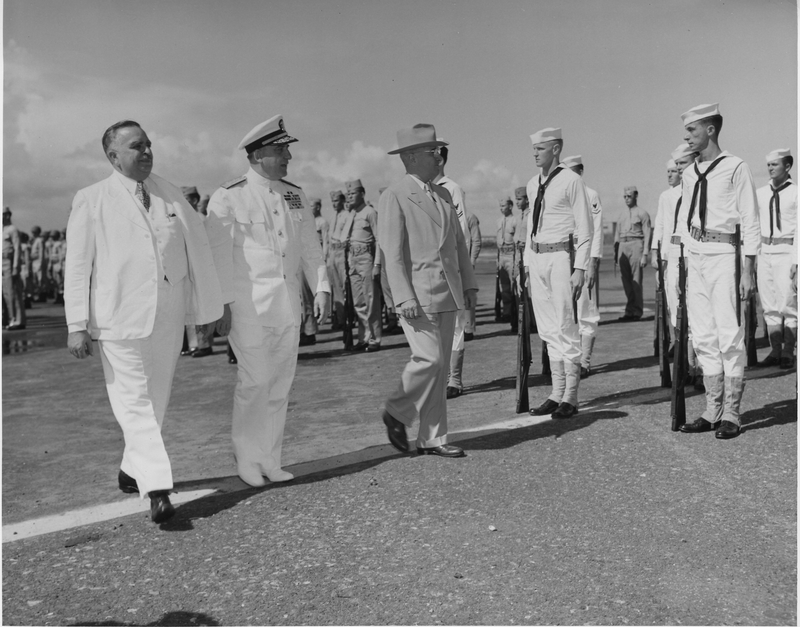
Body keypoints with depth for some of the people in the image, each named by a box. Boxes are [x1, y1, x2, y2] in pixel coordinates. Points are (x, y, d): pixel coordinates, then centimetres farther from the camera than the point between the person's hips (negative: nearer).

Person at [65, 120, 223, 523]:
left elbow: (198, 251, 12)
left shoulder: (171, 195, 11)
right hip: (120, 316, -4)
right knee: (134, 403, -7)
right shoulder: (92, 201, 0)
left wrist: (210, 308, 9)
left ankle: (132, 471, 31)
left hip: (169, 316, 4)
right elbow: (77, 266, -1)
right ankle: (156, 489, -9)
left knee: (156, 400, 13)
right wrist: (77, 325, -7)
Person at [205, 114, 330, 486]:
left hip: (288, 302, 6)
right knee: (255, 380, -8)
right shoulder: (228, 198, -5)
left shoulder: (295, 195, 12)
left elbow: (310, 248, 14)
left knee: (281, 382, 9)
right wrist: (222, 305, -11)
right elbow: (218, 256, -7)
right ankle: (246, 459, 12)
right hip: (248, 303, -5)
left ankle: (269, 461, 21)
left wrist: (321, 288, 4)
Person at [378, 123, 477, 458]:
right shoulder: (394, 197, -6)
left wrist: (468, 283, 13)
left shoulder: (442, 194, 17)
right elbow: (393, 252, -12)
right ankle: (397, 412, 13)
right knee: (429, 359, -13)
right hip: (418, 294, -7)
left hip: (448, 293, 7)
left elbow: (458, 242, 20)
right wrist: (405, 298, -19)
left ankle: (432, 439, 16)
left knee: (440, 366, 8)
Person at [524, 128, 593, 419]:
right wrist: (527, 263, 14)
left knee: (564, 327, -5)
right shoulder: (532, 184, 14)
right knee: (547, 329, 9)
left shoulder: (571, 181, -7)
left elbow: (584, 228, -8)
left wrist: (580, 268, -14)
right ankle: (557, 393, 17)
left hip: (561, 256, -7)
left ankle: (570, 397, 3)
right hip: (537, 256, 7)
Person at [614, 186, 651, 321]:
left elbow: (647, 235, -3)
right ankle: (630, 312, 9)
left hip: (636, 245, -6)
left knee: (636, 281, -8)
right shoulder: (622, 215, 22)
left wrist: (644, 254, -11)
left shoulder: (642, 213, 3)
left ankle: (636, 312, -4)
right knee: (626, 281, 4)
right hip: (623, 247, 6)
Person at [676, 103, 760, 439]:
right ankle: (712, 411, 16)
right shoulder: (689, 172, 13)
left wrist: (748, 270, -11)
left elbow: (750, 222, -6)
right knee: (703, 337, 8)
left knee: (730, 336, -4)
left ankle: (731, 415, 4)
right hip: (695, 257, 7)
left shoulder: (735, 168, -5)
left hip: (724, 255, -6)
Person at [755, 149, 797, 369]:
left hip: (786, 251, -4)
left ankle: (788, 353, 7)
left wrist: (796, 259, -12)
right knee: (769, 306, 7)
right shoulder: (760, 193, 10)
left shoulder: (795, 192, -3)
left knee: (787, 305, -2)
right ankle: (775, 351, 15)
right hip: (764, 251, 5)